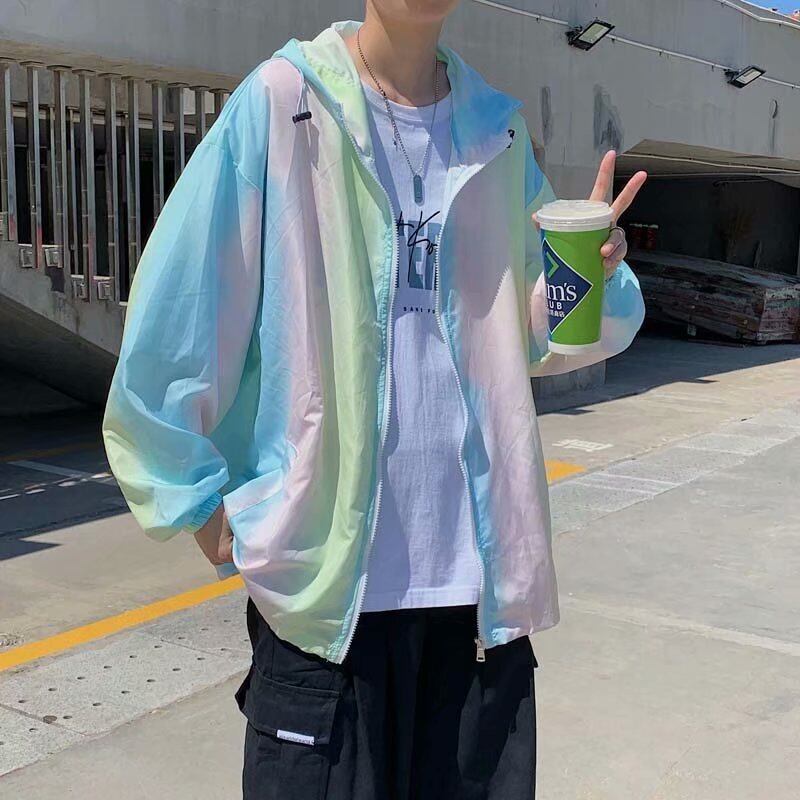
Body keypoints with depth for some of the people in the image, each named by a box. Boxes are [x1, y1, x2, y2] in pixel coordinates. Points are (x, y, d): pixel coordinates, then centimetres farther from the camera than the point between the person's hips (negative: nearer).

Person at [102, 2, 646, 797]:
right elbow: (172, 319, -7)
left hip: (481, 573, 4)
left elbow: (532, 335, 11)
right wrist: (197, 498, -5)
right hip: (325, 577, -4)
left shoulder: (498, 131, 9)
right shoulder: (283, 103, -6)